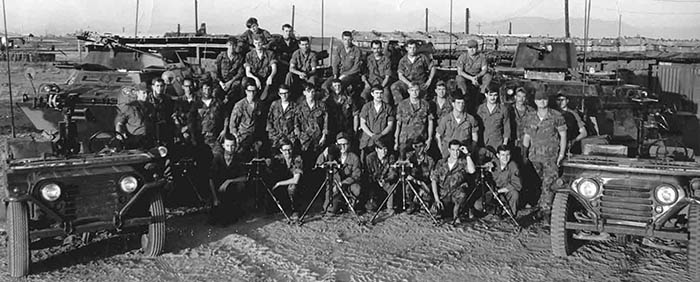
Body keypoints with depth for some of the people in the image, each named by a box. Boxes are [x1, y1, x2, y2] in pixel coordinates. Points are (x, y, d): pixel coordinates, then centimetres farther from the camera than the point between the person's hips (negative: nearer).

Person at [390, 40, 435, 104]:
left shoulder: (423, 58, -1)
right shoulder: (403, 61, 1)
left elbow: (432, 68, 6)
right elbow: (400, 76, -4)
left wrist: (429, 81, -6)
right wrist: (409, 84, -21)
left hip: (420, 83, -1)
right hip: (407, 82, 1)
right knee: (394, 87, -27)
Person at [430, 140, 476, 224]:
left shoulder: (463, 162, 0)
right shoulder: (441, 163, 5)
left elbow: (472, 170, -21)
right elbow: (434, 180, 1)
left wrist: (467, 154, -16)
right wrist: (437, 198, -10)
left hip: (456, 193, -2)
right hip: (443, 194, 2)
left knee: (461, 194, -36)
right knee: (439, 208, -24)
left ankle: (455, 216, -12)